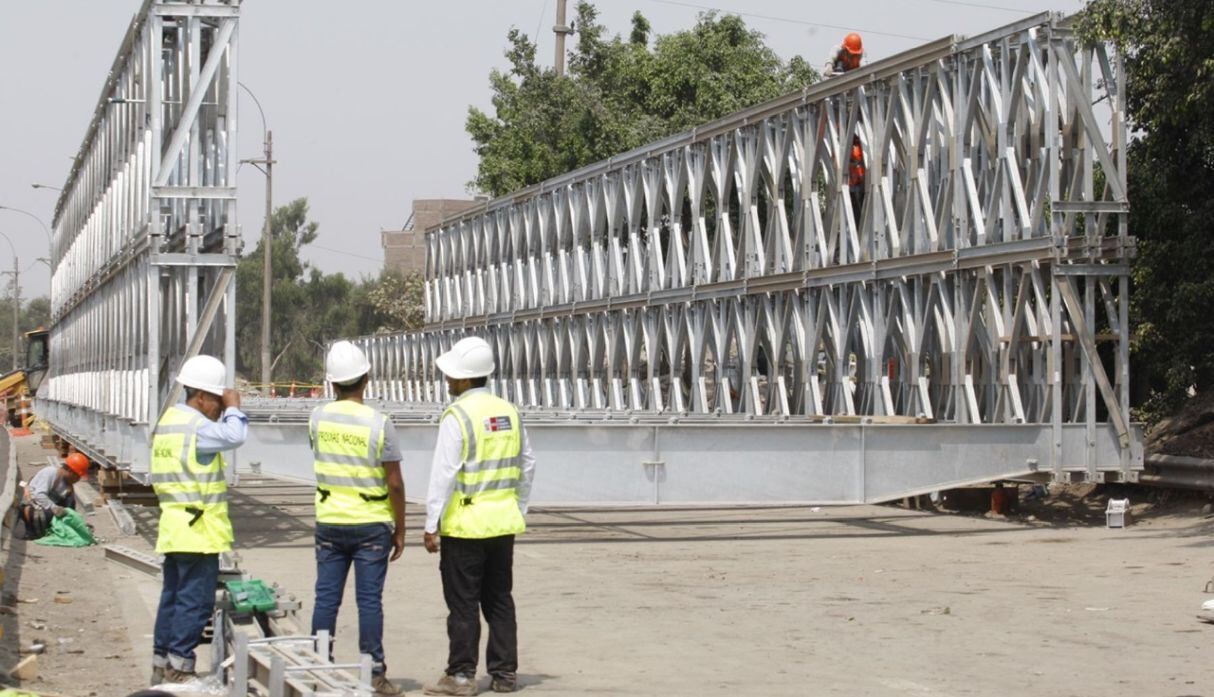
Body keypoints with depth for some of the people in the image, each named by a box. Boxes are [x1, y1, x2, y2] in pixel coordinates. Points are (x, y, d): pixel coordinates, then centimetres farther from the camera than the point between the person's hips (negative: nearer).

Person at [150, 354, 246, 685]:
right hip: (198, 531, -10)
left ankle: (161, 665, 18)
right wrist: (234, 407, -12)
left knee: (173, 597, 14)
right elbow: (234, 435, -27)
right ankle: (179, 667, -4)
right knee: (195, 601, -5)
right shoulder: (195, 425, -16)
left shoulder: (168, 421, 16)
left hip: (174, 529, 10)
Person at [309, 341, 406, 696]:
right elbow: (395, 484, -10)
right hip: (371, 524, -3)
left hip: (329, 523, 3)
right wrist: (399, 529, 0)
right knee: (369, 600, 0)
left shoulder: (318, 418, -2)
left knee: (326, 598, 8)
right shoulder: (379, 423, -12)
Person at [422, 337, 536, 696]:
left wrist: (431, 525, -12)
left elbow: (444, 474, -16)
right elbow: (527, 466, 13)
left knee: (463, 603, 1)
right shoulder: (508, 412, 7)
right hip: (503, 523, 6)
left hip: (464, 525, -6)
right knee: (499, 600, 13)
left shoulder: (457, 416, -14)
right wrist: (518, 511, 21)